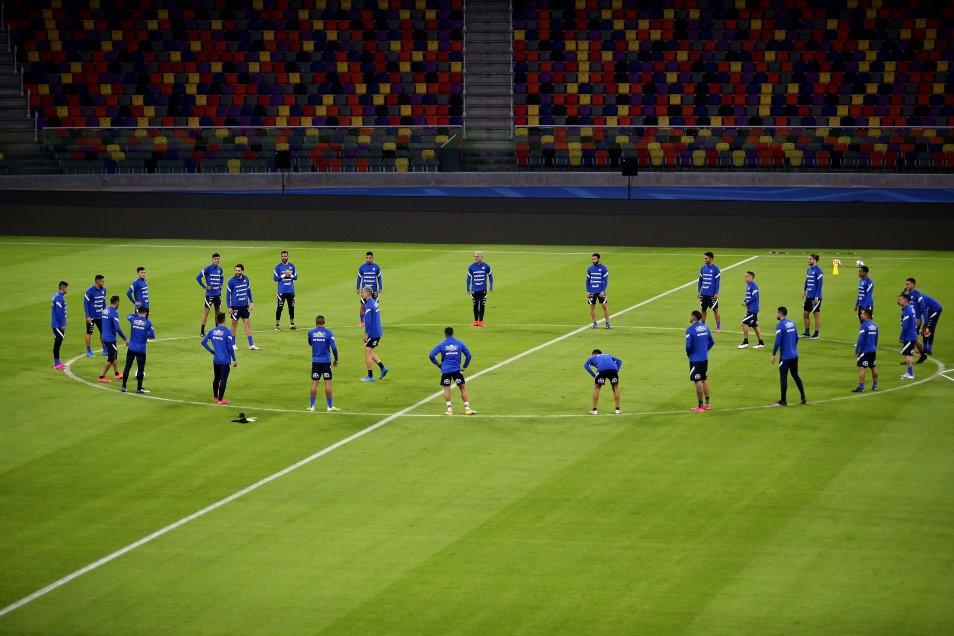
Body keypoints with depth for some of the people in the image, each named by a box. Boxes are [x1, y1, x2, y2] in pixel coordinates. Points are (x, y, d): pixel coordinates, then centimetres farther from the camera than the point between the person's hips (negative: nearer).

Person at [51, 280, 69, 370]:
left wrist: (63, 324, 21)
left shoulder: (59, 296, 14)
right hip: (58, 325, -10)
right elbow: (59, 312, -21)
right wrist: (63, 325, -17)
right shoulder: (59, 298, -18)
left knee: (58, 342, 13)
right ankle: (57, 364, -4)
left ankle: (57, 362, 19)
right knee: (58, 342, -7)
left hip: (57, 324, 10)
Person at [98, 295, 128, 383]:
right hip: (111, 339, -9)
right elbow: (117, 329, -24)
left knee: (114, 354, 22)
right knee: (111, 359, 1)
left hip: (105, 337, 9)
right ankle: (102, 377, 3)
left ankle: (116, 374, 31)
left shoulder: (105, 310, 6)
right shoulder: (114, 313, -19)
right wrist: (125, 339, -15)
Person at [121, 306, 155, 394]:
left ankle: (124, 387, 12)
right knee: (140, 368, 6)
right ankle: (139, 388, 11)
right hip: (141, 349, -3)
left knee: (127, 367, 10)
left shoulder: (133, 319, 0)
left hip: (131, 348, 3)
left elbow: (128, 316, 24)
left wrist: (137, 314, 28)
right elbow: (152, 336, -6)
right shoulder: (148, 323, -7)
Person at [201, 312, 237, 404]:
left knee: (216, 379, 19)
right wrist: (234, 359, -5)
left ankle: (215, 397, 29)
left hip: (216, 360, 5)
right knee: (223, 380, 2)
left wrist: (211, 351, 10)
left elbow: (203, 342, 2)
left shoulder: (212, 331, 1)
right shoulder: (227, 332, -15)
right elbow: (230, 347, -15)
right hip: (225, 361, -5)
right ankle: (220, 399, 4)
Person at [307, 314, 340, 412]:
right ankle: (330, 406, 4)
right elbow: (334, 348, -9)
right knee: (328, 383, 2)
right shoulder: (328, 333, -6)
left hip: (315, 361, 2)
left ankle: (312, 406, 8)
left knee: (314, 383, 6)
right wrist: (336, 360, 3)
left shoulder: (311, 333, 1)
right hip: (326, 361, -2)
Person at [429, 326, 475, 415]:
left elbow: (431, 355, -5)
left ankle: (449, 409, -3)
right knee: (463, 388, 8)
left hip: (445, 370, -1)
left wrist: (436, 363, 9)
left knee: (447, 389, 5)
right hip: (456, 369, 1)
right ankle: (467, 409, 5)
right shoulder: (459, 343, 5)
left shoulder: (441, 345, 0)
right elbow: (468, 355, 6)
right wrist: (464, 366, 14)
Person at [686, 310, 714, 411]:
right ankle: (707, 404, 21)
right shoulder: (705, 327, 4)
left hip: (695, 359, -6)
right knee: (705, 380, 16)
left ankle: (700, 406, 3)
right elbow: (711, 342, 10)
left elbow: (688, 346, -20)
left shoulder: (690, 330, -17)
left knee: (698, 382, -1)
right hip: (705, 358, 6)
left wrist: (688, 353, -1)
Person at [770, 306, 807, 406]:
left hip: (785, 356, -7)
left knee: (783, 378, 1)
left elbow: (777, 342, -20)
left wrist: (773, 355, -11)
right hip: (794, 355, 7)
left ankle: (783, 401, 5)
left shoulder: (780, 326, -16)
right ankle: (803, 398, 14)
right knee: (795, 376, 16)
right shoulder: (792, 323, 7)